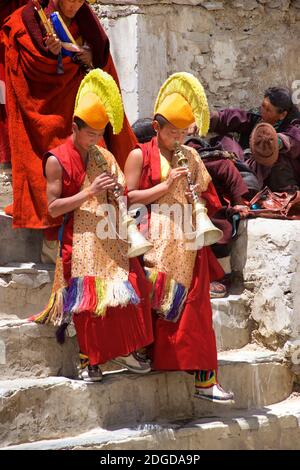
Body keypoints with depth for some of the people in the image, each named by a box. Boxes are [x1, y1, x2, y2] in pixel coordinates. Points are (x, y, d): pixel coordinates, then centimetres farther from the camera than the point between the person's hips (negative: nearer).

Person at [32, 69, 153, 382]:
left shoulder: (103, 156, 11)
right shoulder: (57, 160, -6)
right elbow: (53, 207, -11)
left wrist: (119, 187, -4)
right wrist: (89, 193, -18)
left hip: (110, 236, 5)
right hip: (80, 239, -5)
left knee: (128, 289, -6)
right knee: (87, 297, -8)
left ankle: (123, 351, 3)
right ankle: (90, 359, 2)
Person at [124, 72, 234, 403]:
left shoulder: (190, 156, 16)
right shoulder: (140, 155, 2)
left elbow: (208, 195, 23)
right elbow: (129, 198, -6)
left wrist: (198, 193, 0)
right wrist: (166, 185, -11)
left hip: (188, 241, 4)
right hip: (157, 242, -4)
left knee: (195, 307, -2)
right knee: (160, 305, -8)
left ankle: (204, 378, -3)